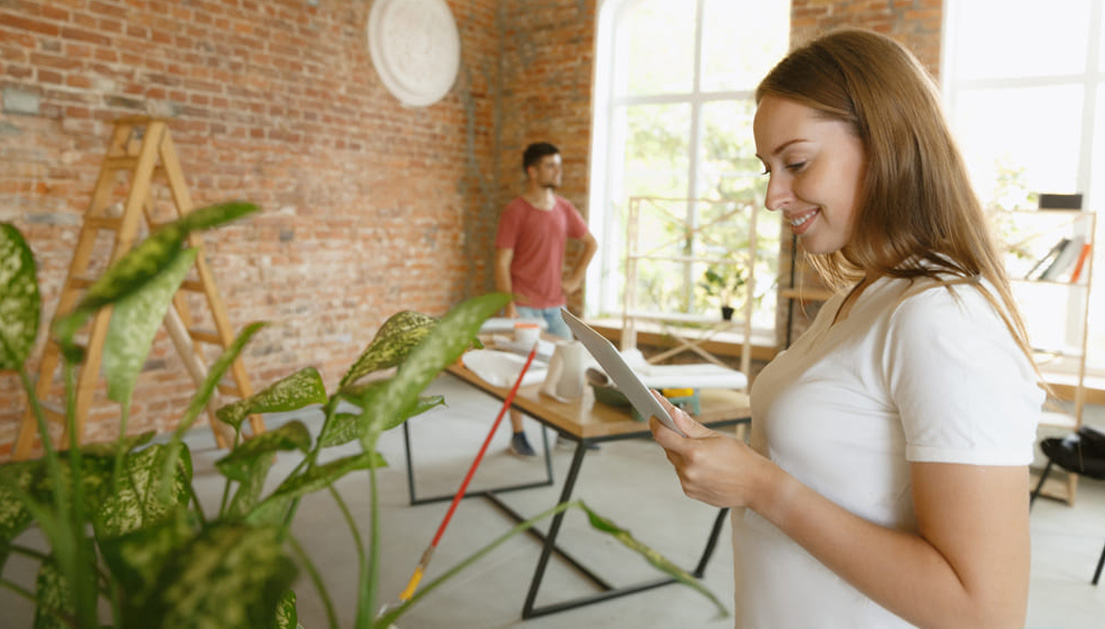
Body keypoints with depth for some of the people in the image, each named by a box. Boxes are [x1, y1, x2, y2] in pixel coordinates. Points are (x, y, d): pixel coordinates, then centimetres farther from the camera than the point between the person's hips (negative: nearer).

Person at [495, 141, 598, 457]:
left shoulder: (564, 208, 8)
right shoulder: (515, 211, -8)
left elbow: (591, 244, 21)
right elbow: (502, 262, -10)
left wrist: (576, 278, 11)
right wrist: (509, 307, -16)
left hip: (556, 305, 6)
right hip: (525, 306, -5)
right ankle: (518, 435, 13)